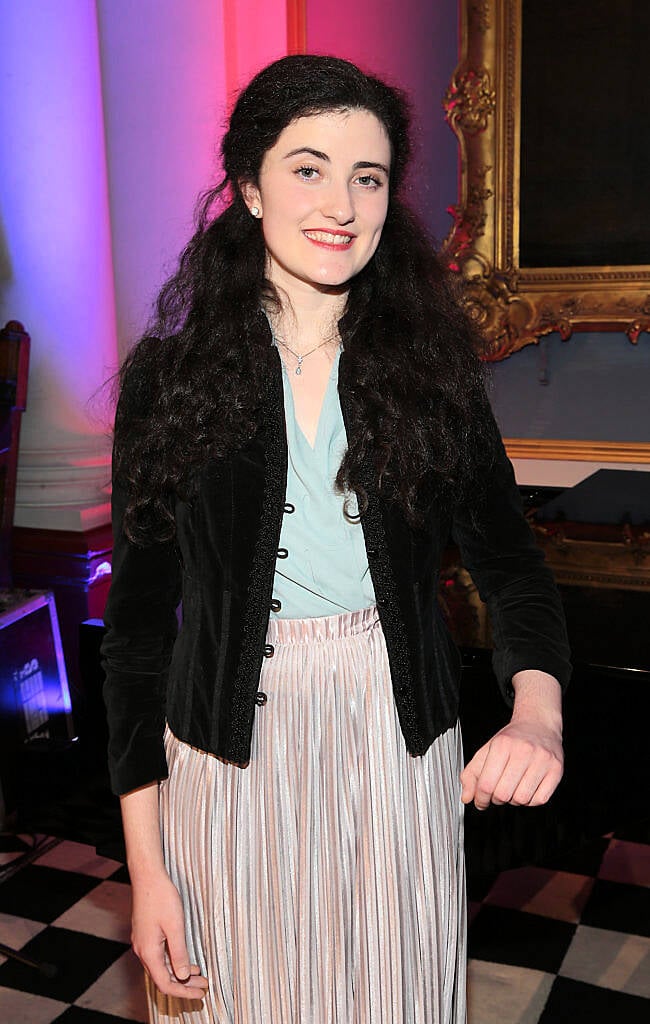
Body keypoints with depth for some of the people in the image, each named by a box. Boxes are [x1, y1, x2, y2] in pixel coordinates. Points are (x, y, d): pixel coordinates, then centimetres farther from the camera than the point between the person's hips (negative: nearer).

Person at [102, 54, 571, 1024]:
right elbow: (139, 618, -4)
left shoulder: (433, 369, -2)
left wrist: (539, 712, -22)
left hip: (400, 751, 2)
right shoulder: (168, 375, -6)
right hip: (229, 763, -1)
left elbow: (511, 565, 0)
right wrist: (144, 864, -5)